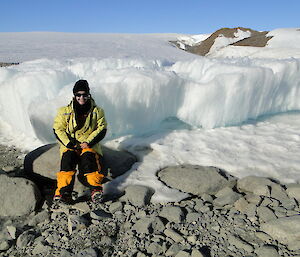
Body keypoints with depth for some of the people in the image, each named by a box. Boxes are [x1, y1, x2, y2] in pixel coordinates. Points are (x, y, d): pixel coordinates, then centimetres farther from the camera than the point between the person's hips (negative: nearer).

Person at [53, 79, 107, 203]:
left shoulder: (97, 111, 9)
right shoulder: (64, 112, 10)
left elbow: (101, 129, 3)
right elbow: (58, 129, 5)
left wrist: (88, 142, -11)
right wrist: (69, 143, -10)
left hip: (90, 145, -1)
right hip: (69, 144, 1)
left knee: (88, 158, -32)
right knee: (68, 158, -30)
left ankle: (96, 189, -40)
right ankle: (64, 191, -38)